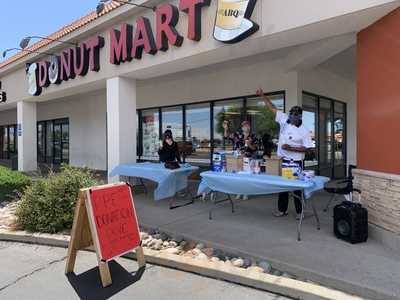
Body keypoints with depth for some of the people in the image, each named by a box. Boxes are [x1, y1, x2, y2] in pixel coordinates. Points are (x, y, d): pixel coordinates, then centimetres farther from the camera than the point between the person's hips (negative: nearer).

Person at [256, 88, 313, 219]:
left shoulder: (304, 131, -8)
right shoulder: (284, 120, 1)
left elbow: (307, 148, -10)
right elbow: (272, 108, 3)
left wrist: (291, 148, -19)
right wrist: (262, 95, 0)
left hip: (296, 163, -4)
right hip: (283, 161, 4)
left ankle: (299, 211, 16)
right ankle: (282, 209, 23)